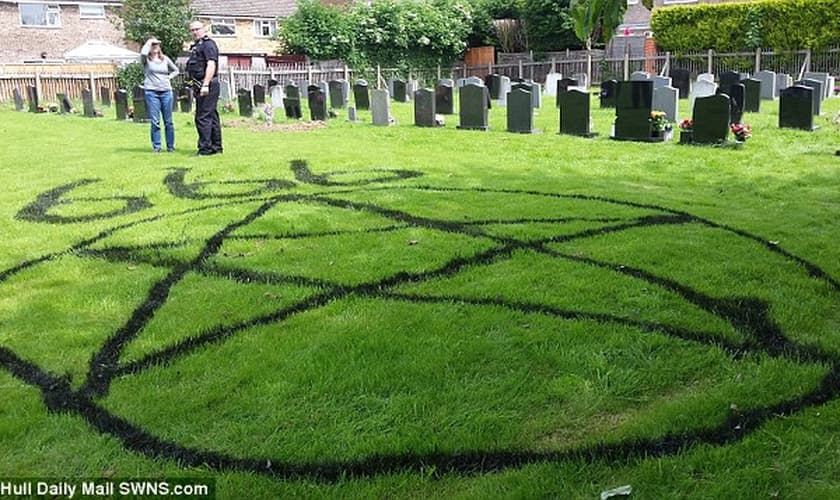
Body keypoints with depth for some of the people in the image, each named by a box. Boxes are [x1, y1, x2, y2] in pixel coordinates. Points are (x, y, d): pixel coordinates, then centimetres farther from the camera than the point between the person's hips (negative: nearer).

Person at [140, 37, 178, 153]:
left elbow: (175, 70, 24)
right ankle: (156, 146, 2)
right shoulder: (146, 59, 2)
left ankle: (170, 146, 10)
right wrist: (148, 42, -6)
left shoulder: (165, 59, 11)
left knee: (168, 121, 4)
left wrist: (168, 77, 6)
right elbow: (143, 53, -22)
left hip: (166, 92, 3)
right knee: (155, 121, -3)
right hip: (152, 92, -3)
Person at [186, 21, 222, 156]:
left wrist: (205, 84, -25)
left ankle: (205, 148, -9)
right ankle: (216, 147, 17)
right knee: (212, 117, 12)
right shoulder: (196, 46, 21)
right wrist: (195, 84, 20)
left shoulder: (208, 44, -9)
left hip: (207, 85, -10)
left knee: (203, 117, -11)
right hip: (201, 86, 10)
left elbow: (211, 64, -19)